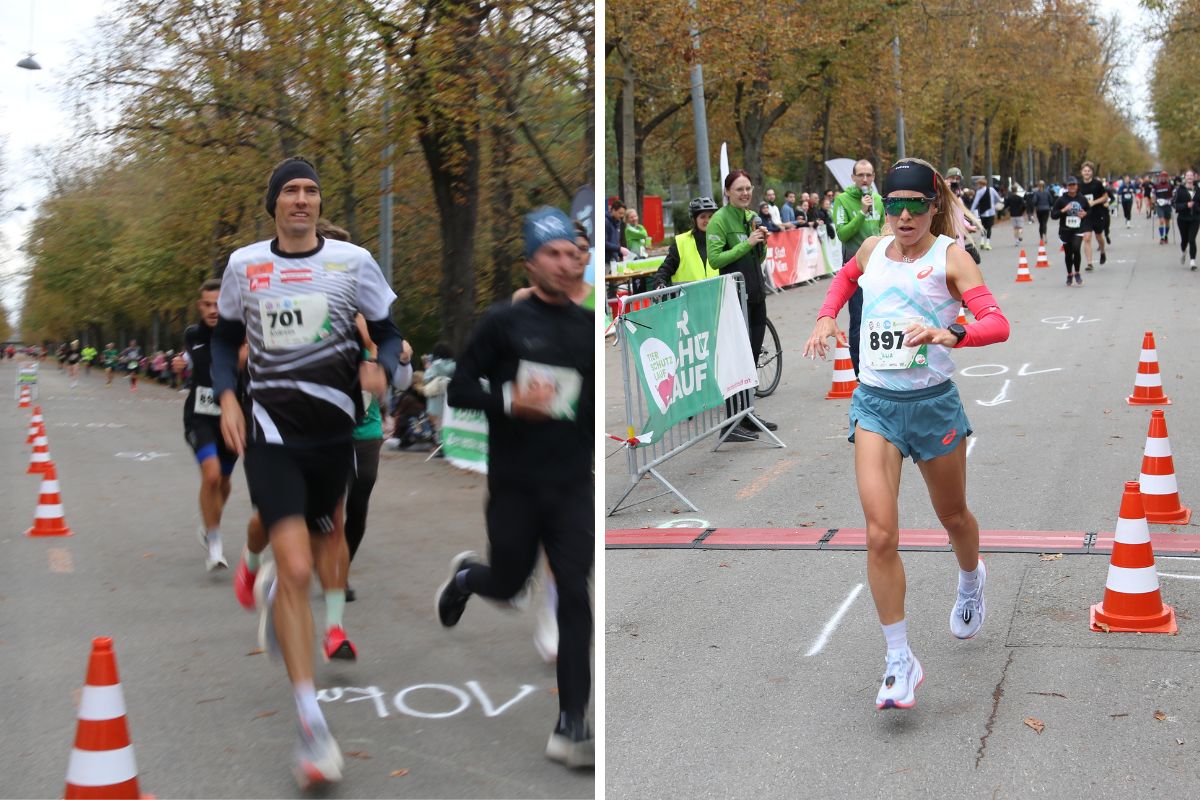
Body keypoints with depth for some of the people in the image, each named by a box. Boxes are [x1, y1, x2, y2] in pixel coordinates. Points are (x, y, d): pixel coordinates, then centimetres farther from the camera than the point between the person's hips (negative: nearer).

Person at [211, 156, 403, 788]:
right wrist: (227, 397, -1)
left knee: (319, 563, 16)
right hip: (271, 432, -2)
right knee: (298, 569, -15)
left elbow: (391, 333, 7)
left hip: (334, 432, 2)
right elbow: (225, 338, 16)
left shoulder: (352, 261, 1)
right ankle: (311, 724, -10)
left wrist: (379, 366, -15)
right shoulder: (243, 265, 5)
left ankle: (273, 584, 56)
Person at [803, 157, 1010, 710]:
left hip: (933, 401, -2)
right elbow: (846, 276, 32)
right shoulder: (872, 250, 7)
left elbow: (997, 323, -18)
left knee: (953, 517, 20)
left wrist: (947, 334, -37)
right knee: (880, 534, -12)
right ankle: (900, 662, -3)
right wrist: (826, 317, 14)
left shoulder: (950, 256, -6)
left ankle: (971, 583, 55)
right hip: (875, 401, 2)